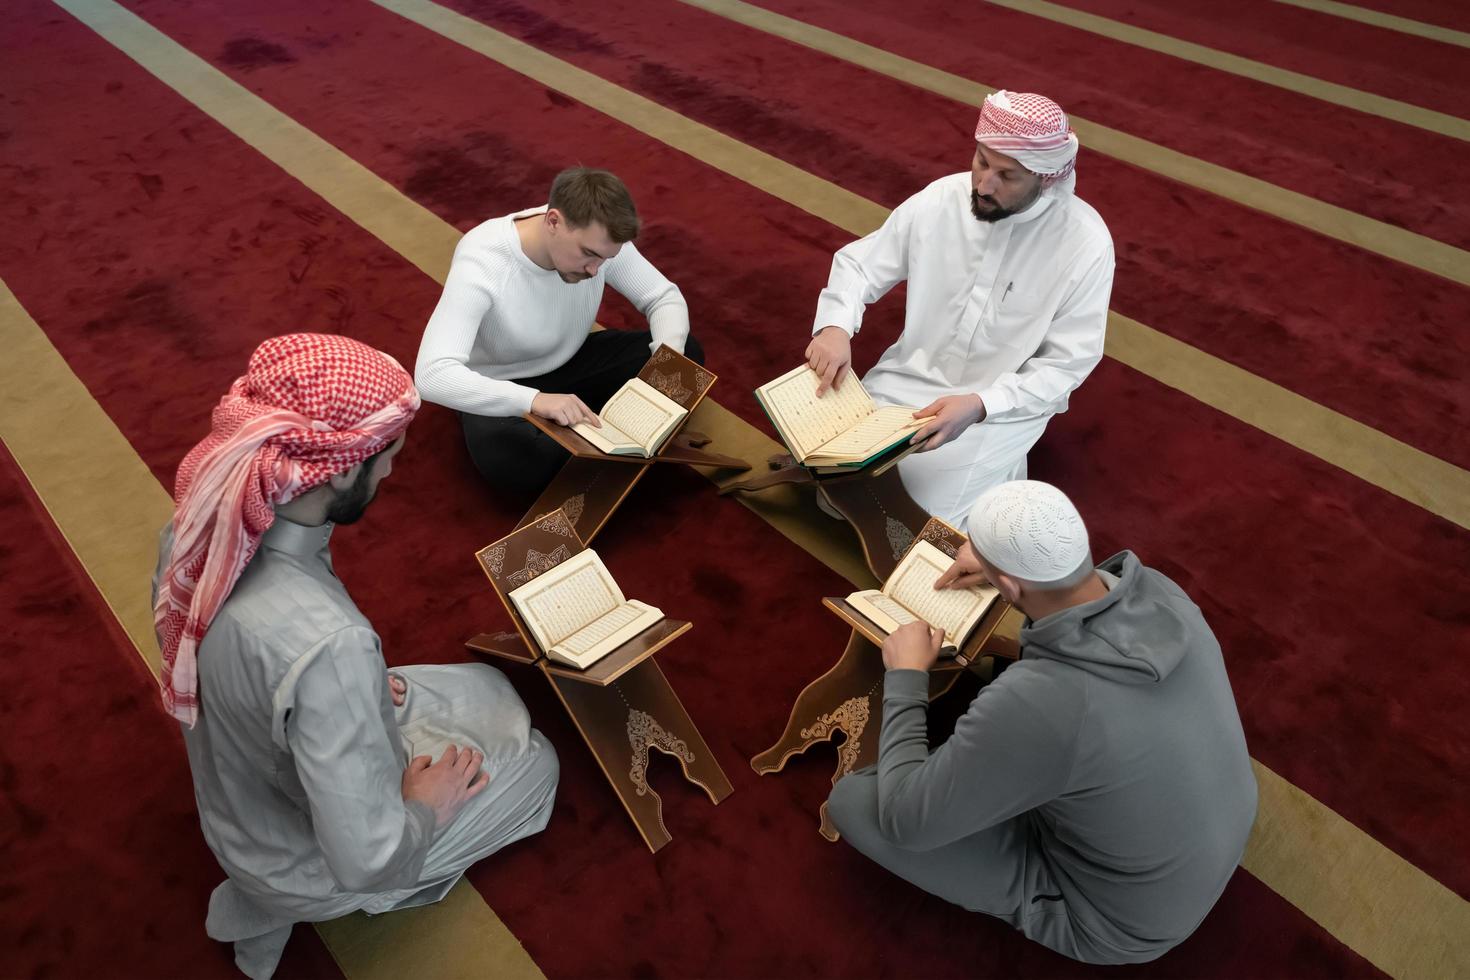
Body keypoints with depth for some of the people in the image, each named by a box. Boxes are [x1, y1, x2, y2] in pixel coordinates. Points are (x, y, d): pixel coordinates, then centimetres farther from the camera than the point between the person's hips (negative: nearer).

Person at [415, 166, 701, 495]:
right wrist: (533, 400, -55)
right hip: (501, 386, -5)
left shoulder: (597, 237, -20)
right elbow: (431, 375, -43)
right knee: (503, 456, -39)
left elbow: (665, 297, -6)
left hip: (571, 362, 5)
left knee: (687, 354, -12)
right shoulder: (481, 263, -34)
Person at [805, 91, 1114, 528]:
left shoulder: (1085, 243, -19)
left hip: (1006, 404, -3)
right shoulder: (939, 200, -10)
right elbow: (860, 262, 1)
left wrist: (980, 405, -31)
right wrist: (836, 325, -21)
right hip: (910, 378, 4)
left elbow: (1066, 364, -16)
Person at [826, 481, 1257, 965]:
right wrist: (1001, 564, 6)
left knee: (852, 798, -6)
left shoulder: (1033, 704, -42)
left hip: (1112, 917, -6)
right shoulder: (1159, 592, -19)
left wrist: (904, 678, -14)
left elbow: (905, 820, -25)